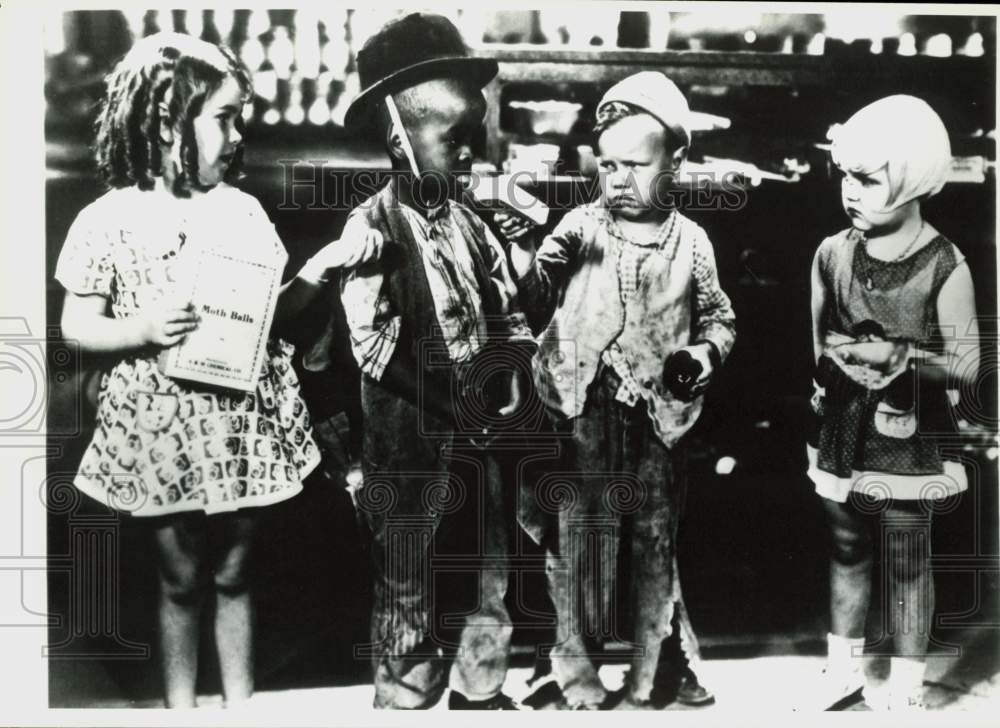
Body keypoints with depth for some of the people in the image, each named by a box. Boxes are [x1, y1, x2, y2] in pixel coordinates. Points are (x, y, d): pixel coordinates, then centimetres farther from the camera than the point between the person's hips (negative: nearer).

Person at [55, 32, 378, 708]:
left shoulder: (243, 209, 2)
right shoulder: (109, 220, -7)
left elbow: (270, 312, 8)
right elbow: (77, 325, -3)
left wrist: (321, 266, -7)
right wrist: (144, 329, -21)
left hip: (243, 419, 3)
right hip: (163, 424, -2)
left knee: (234, 573, 15)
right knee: (180, 580, 13)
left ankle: (242, 703, 32)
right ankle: (180, 704, 34)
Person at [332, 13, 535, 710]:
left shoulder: (469, 223, 5)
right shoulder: (371, 226, -14)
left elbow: (508, 311, 12)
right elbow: (375, 349, -21)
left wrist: (512, 378, -4)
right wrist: (451, 412, -22)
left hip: (482, 436, 6)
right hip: (412, 446, -6)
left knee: (490, 573, 18)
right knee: (411, 590, 8)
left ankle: (480, 691, 39)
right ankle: (405, 700, 29)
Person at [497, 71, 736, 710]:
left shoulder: (690, 242, 2)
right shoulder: (581, 226, -1)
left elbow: (718, 316, 15)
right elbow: (536, 304, -6)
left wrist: (704, 353, -5)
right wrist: (524, 249, -23)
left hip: (657, 417, 1)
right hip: (582, 413, -1)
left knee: (656, 539, 13)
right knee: (574, 537, 6)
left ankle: (651, 669, 33)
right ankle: (576, 665, 25)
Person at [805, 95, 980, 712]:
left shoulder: (944, 267, -14)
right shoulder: (833, 253, -2)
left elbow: (967, 365, -11)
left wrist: (899, 356, -23)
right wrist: (838, 362, -6)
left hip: (908, 443, -4)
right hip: (843, 435, 4)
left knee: (908, 567, 8)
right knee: (847, 552, 18)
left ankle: (906, 690, 25)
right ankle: (844, 667, 35)